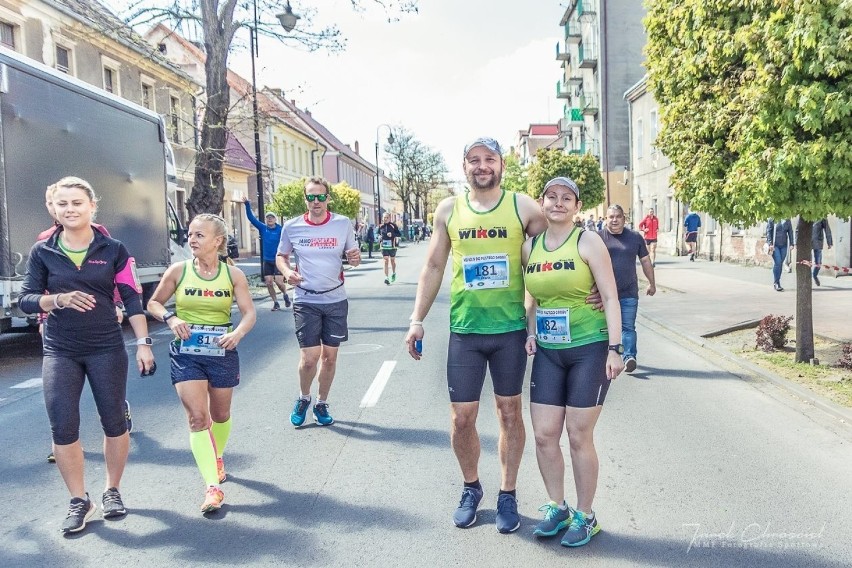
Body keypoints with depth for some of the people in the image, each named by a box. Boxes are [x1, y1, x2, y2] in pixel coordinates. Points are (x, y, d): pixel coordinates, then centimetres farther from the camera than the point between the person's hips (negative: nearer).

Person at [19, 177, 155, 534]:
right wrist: (58, 299, -19)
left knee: (114, 422, 5)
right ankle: (79, 501, 14)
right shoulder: (42, 251, 1)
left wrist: (143, 343, -8)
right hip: (60, 352, 1)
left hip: (107, 348, -1)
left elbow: (132, 299, -1)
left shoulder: (113, 250, -2)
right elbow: (26, 300, 1)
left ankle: (112, 491, 24)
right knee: (62, 427, -2)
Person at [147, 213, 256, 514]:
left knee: (220, 415, 16)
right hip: (186, 353, -1)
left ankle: (216, 459, 46)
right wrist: (171, 318, -14)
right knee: (197, 417, -11)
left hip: (222, 352, 1)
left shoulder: (233, 274, -4)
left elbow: (249, 313, -7)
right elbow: (153, 303, 7)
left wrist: (237, 333, -27)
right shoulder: (178, 270, -4)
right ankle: (212, 486, -10)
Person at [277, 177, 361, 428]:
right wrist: (287, 272, -11)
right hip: (306, 300, -1)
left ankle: (321, 404, 28)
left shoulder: (343, 224, -3)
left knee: (329, 356, 9)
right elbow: (281, 257, 11)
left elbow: (352, 256, 8)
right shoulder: (291, 227, -4)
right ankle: (303, 399, 23)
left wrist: (355, 259, -16)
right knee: (309, 358, -6)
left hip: (336, 299, 1)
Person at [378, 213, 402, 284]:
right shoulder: (381, 226, 5)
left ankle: (394, 273, 41)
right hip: (384, 246, 1)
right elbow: (379, 234, 23)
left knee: (392, 260, 15)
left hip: (392, 246, -1)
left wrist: (392, 234, -23)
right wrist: (379, 238, 1)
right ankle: (386, 278, -11)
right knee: (385, 261, -8)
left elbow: (400, 234, -7)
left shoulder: (393, 225, -4)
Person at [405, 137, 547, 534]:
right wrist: (417, 319, 3)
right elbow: (433, 268, 8)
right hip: (464, 330, 1)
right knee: (461, 418, 5)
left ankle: (507, 495, 27)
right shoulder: (449, 210, 4)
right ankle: (471, 488, 30)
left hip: (511, 328, -1)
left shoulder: (522, 206, -1)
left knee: (510, 412, 10)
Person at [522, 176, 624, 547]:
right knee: (543, 434, 3)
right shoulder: (530, 246, 7)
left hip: (589, 349, -4)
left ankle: (585, 516, 19)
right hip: (547, 353, 5)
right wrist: (530, 333, 3)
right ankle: (557, 508, 24)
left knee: (579, 436, 1)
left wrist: (615, 348, -13)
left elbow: (610, 297, -7)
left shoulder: (588, 241, -6)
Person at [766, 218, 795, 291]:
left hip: (783, 245, 4)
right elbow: (768, 232, -5)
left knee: (780, 264, 6)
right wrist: (770, 244, -12)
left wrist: (792, 243, 4)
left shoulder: (787, 221, 7)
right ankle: (776, 283, -5)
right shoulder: (771, 220, -3)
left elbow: (790, 232, 11)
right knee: (777, 263, -12)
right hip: (775, 245, -4)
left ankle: (775, 282, 16)